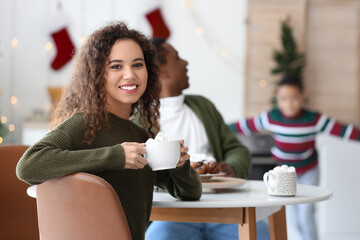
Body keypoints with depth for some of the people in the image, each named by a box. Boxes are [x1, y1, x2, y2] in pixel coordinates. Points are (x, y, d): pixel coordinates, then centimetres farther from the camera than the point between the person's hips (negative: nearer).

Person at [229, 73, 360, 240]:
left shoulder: (314, 120, -21)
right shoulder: (270, 118, -16)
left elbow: (343, 130, -20)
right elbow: (245, 126, -5)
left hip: (308, 172, -2)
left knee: (305, 213, -4)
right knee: (290, 214, 4)